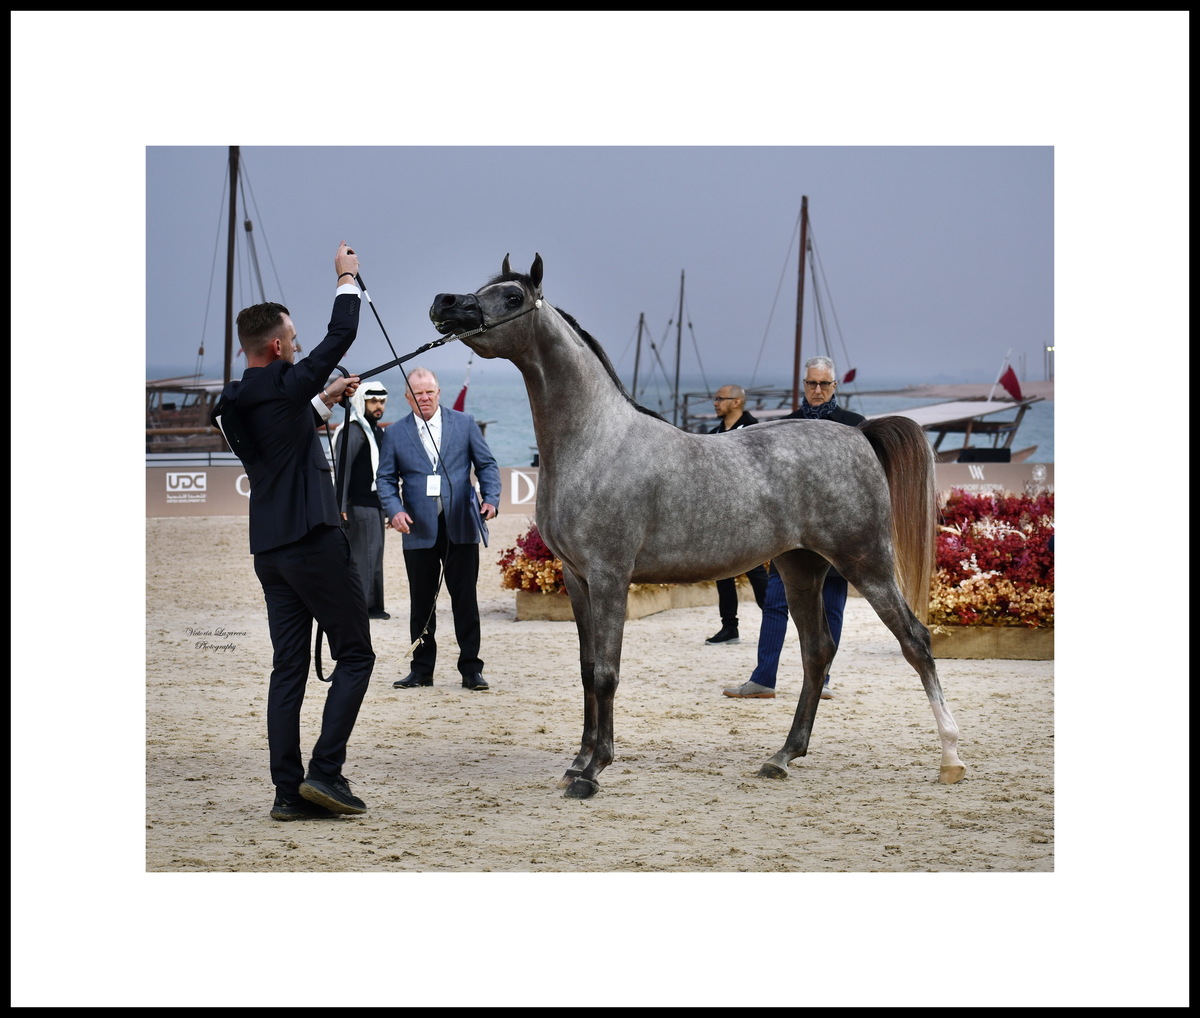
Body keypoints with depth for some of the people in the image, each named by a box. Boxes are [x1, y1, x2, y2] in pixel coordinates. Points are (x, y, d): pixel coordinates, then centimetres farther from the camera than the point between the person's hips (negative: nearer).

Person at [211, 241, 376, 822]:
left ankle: (289, 790, 5)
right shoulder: (284, 387, -12)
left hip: (269, 550, 8)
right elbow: (340, 337, -3)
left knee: (288, 666, 7)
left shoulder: (235, 405, 10)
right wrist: (347, 281, 10)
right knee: (354, 655, 1)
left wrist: (324, 399, 33)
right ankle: (326, 771, -8)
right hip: (314, 542, -8)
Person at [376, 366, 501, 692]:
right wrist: (394, 510, -10)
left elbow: (486, 464, 7)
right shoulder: (395, 433, 7)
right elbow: (385, 478, 7)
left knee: (465, 599, 1)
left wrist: (491, 498, -9)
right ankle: (421, 669, 15)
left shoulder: (464, 423, 6)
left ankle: (471, 669, 7)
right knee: (421, 602, 6)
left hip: (460, 527, -1)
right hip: (419, 530, 1)